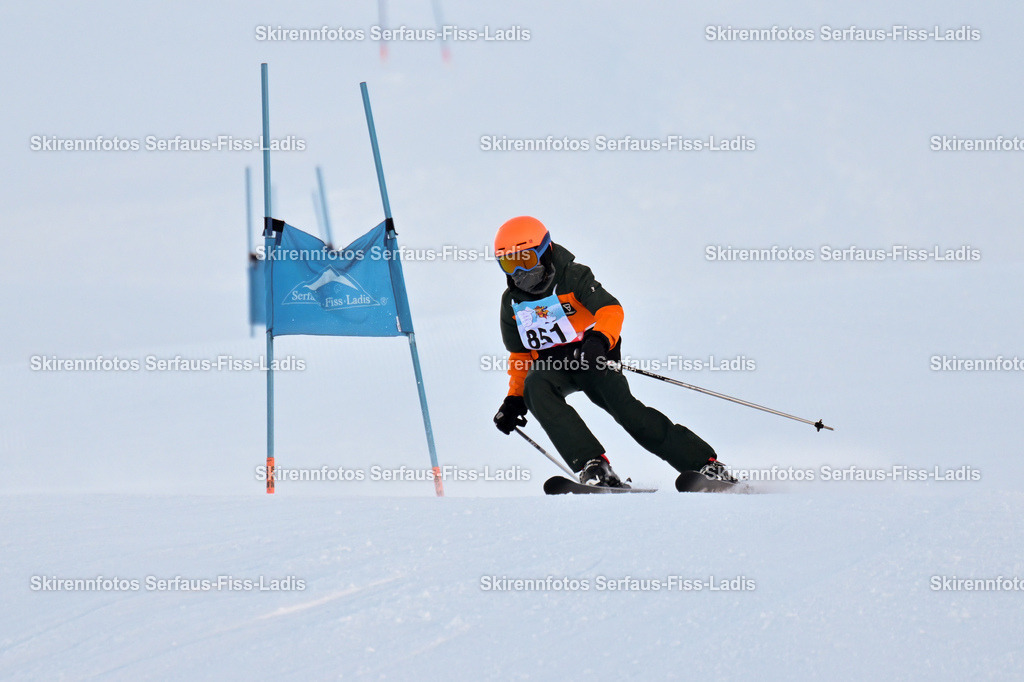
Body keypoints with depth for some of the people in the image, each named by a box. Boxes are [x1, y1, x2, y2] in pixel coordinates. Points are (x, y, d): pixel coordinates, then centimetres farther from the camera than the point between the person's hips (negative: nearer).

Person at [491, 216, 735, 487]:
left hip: (590, 358, -4)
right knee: (535, 387, -31)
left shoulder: (571, 276, -8)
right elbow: (520, 353, 19)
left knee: (624, 407, -22)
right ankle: (592, 465, -38)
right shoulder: (512, 302, 7)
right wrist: (514, 399, 12)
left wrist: (599, 340, -41)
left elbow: (611, 310, -21)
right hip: (550, 364, 4)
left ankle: (706, 464, -13)